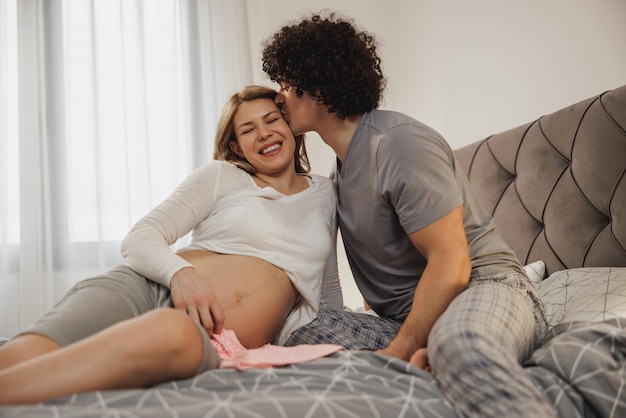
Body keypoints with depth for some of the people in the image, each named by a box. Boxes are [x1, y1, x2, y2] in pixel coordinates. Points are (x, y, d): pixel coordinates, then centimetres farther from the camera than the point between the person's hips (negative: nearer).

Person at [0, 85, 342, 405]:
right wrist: (180, 271, -16)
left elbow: (327, 285, 36)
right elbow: (138, 239, 5)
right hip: (149, 287, 1)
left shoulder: (326, 193, 24)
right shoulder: (222, 175, 15)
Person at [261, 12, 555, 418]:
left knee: (458, 342, -45)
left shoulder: (399, 142, -12)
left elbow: (451, 266, -18)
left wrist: (398, 353, -15)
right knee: (304, 333, -18)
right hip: (410, 318, 9)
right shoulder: (342, 163, 17)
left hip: (484, 285, -9)